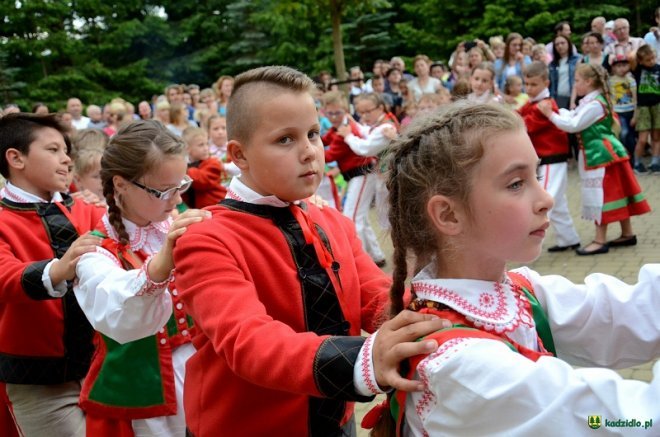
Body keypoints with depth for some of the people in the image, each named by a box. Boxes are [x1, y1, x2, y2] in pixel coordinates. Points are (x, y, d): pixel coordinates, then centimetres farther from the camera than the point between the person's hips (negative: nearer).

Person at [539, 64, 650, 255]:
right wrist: (556, 111, 0)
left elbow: (573, 125, -23)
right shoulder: (590, 102, 12)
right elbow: (573, 117, 13)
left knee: (602, 196, -5)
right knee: (615, 194, 15)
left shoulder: (595, 104, -20)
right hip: (599, 154, 10)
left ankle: (600, 241, 0)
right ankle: (627, 234, 25)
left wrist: (550, 114, -18)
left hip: (602, 155, -10)